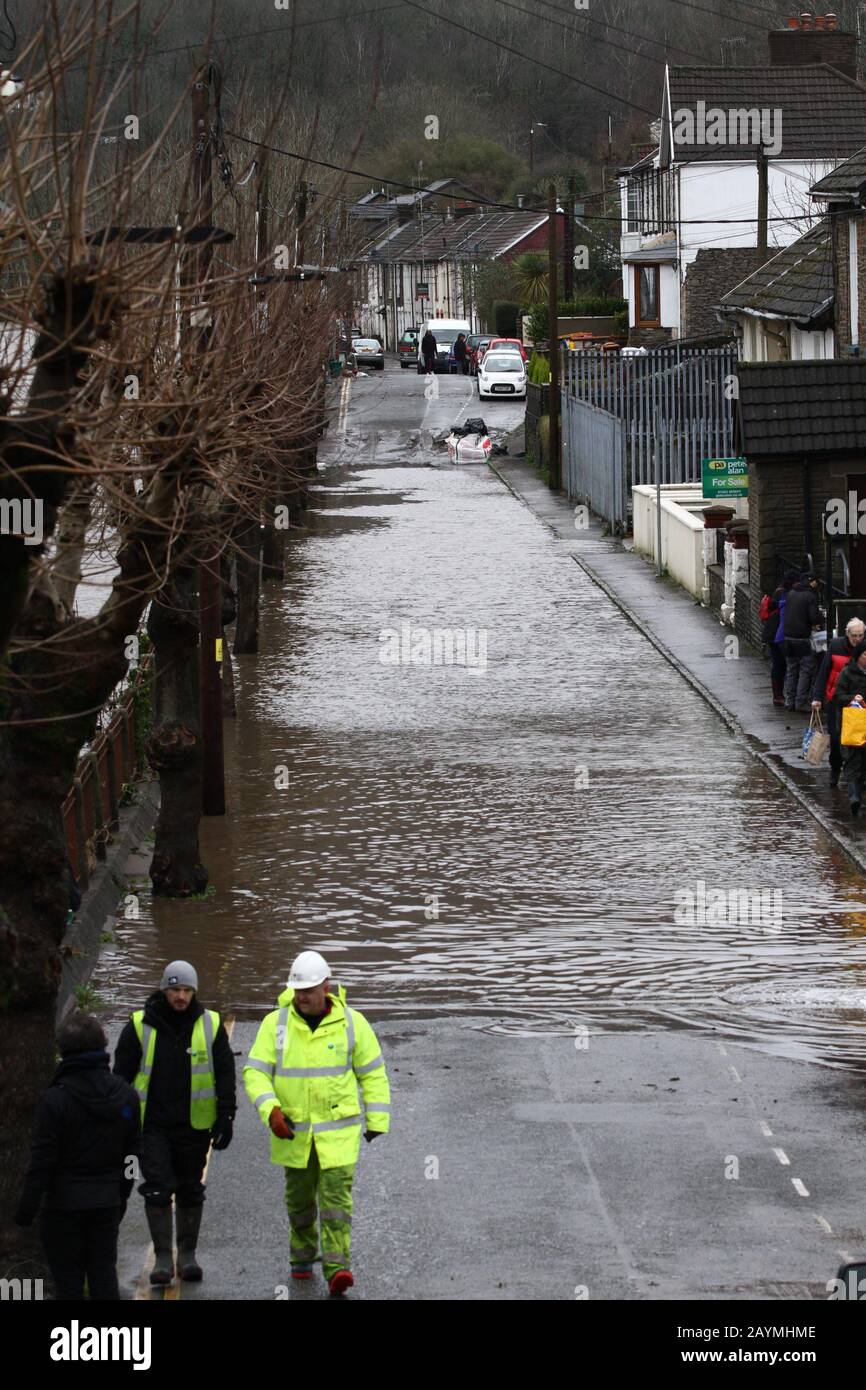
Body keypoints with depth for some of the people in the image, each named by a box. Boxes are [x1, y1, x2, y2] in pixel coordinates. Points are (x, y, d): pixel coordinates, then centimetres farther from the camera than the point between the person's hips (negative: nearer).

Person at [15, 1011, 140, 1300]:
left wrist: (27, 1206, -7)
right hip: (107, 1202, 4)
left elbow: (43, 1160, -14)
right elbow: (131, 1154, 9)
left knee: (68, 1282, 4)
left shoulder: (55, 1099, -15)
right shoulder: (126, 1095, 1)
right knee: (104, 1277, 10)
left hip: (65, 1203, -4)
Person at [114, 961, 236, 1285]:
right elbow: (122, 1073, 3)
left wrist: (225, 1117, -2)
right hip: (151, 1123, -1)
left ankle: (187, 1255, 20)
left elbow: (225, 1074, 4)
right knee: (157, 1190, -7)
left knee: (191, 1190, 9)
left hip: (194, 1124, 1)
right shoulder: (140, 1025, -3)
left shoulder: (210, 1025, 0)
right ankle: (162, 1258, -1)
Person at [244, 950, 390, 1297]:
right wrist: (270, 1110, -21)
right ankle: (302, 1256, 34)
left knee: (336, 1195, -12)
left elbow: (373, 1073, 3)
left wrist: (377, 1121, 4)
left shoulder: (351, 1023, -5)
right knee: (299, 1197, 13)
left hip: (338, 1130, -2)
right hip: (294, 1130, 2)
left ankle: (336, 1268, -15)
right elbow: (256, 1072, -6)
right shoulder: (276, 1023, -4)